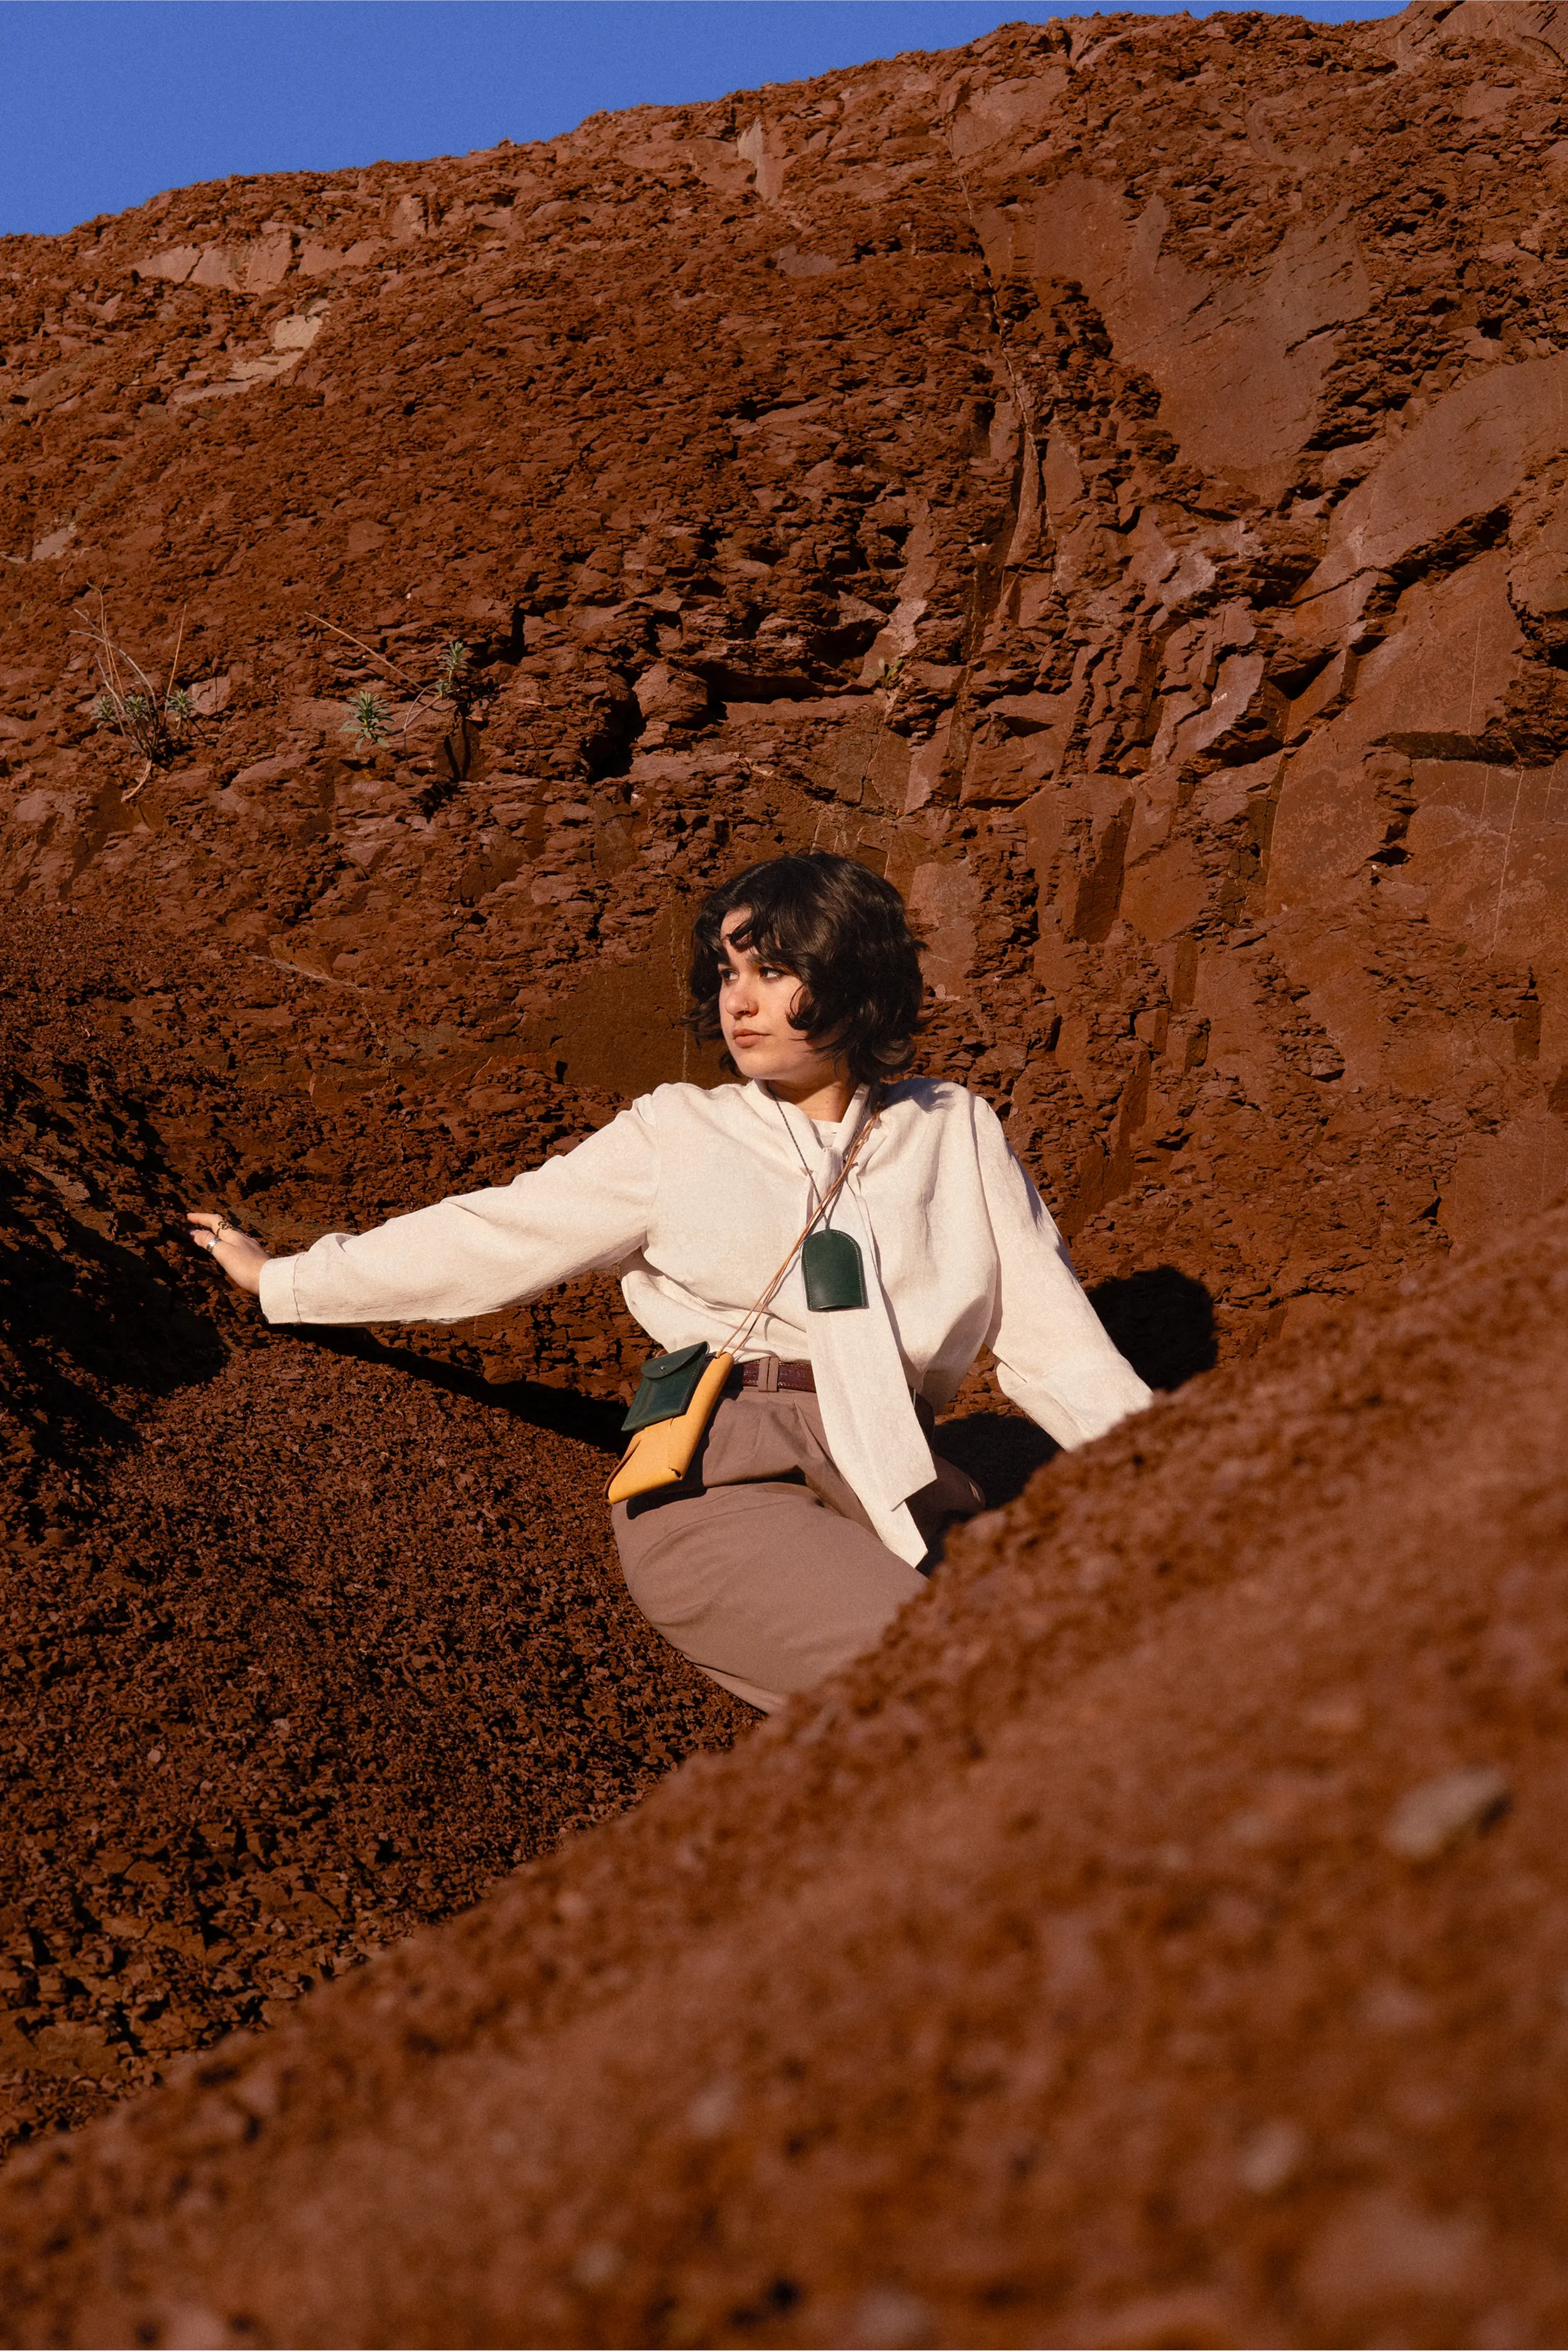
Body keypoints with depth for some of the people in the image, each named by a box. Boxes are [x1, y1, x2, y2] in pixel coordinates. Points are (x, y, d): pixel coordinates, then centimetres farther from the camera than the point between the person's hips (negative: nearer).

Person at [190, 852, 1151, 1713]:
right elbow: (489, 1237, 19)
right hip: (720, 1478, -2)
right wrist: (280, 1282, 21)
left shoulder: (957, 1132, 19)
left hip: (904, 1485, 2)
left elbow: (1055, 1339, 16)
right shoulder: (677, 1135, 17)